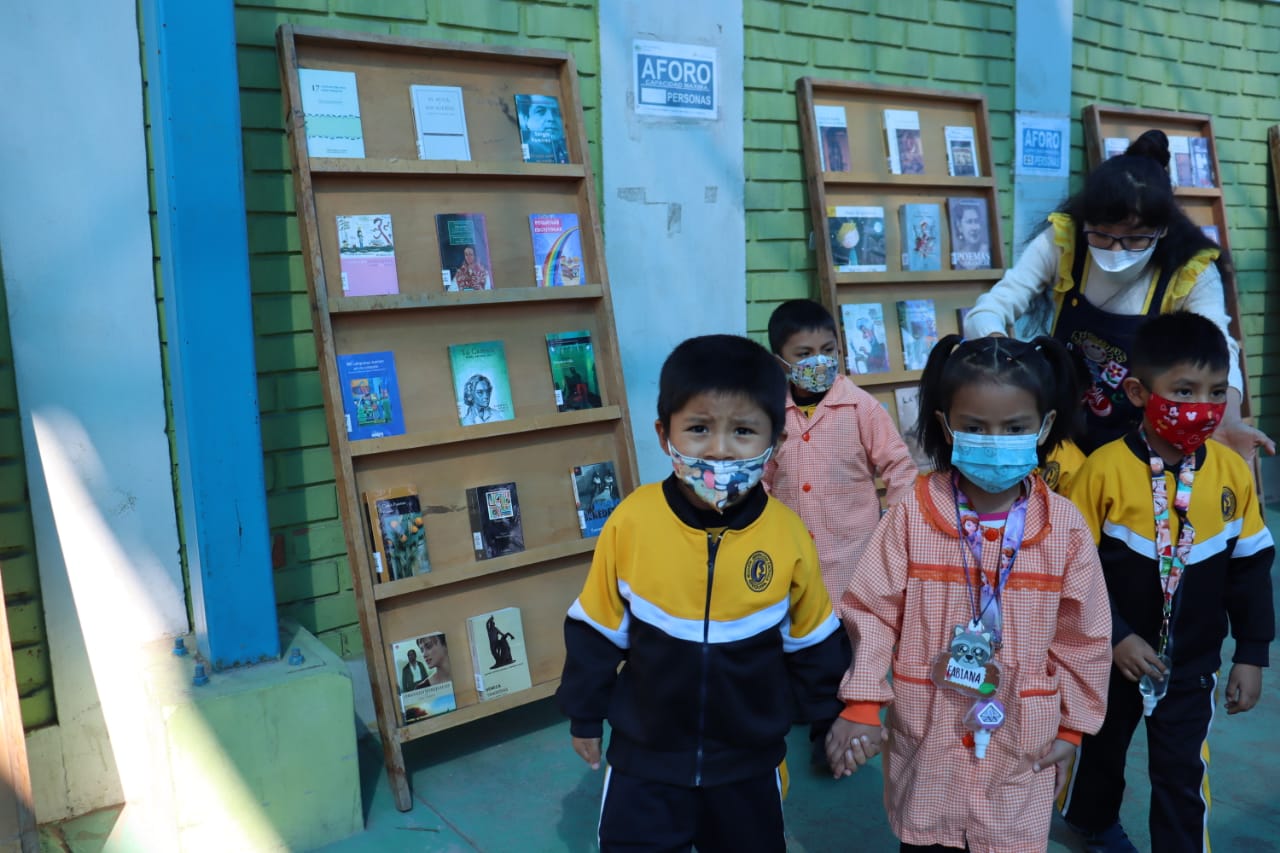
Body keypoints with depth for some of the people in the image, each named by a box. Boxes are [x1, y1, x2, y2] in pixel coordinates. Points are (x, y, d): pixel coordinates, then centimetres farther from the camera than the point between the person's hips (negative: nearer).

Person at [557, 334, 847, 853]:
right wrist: (584, 715, 4)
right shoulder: (631, 522, -20)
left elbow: (810, 643, 0)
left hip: (749, 760, 1)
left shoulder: (788, 535, -17)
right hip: (646, 756, -1)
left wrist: (828, 721, 10)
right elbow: (597, 629, -5)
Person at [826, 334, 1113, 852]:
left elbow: (1083, 634, 1)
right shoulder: (912, 515, -12)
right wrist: (861, 704, -13)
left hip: (1020, 741, 1)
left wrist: (1074, 723, 6)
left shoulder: (1064, 526, -8)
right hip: (925, 735, 0)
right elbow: (871, 611, -8)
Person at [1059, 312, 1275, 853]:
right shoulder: (1105, 469, -20)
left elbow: (1251, 568, 0)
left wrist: (1251, 654, 1)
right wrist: (1113, 637, -18)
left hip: (1192, 662, 1)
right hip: (1112, 655, -1)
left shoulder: (1232, 472, -10)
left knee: (1182, 773, 9)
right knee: (1100, 746, 22)